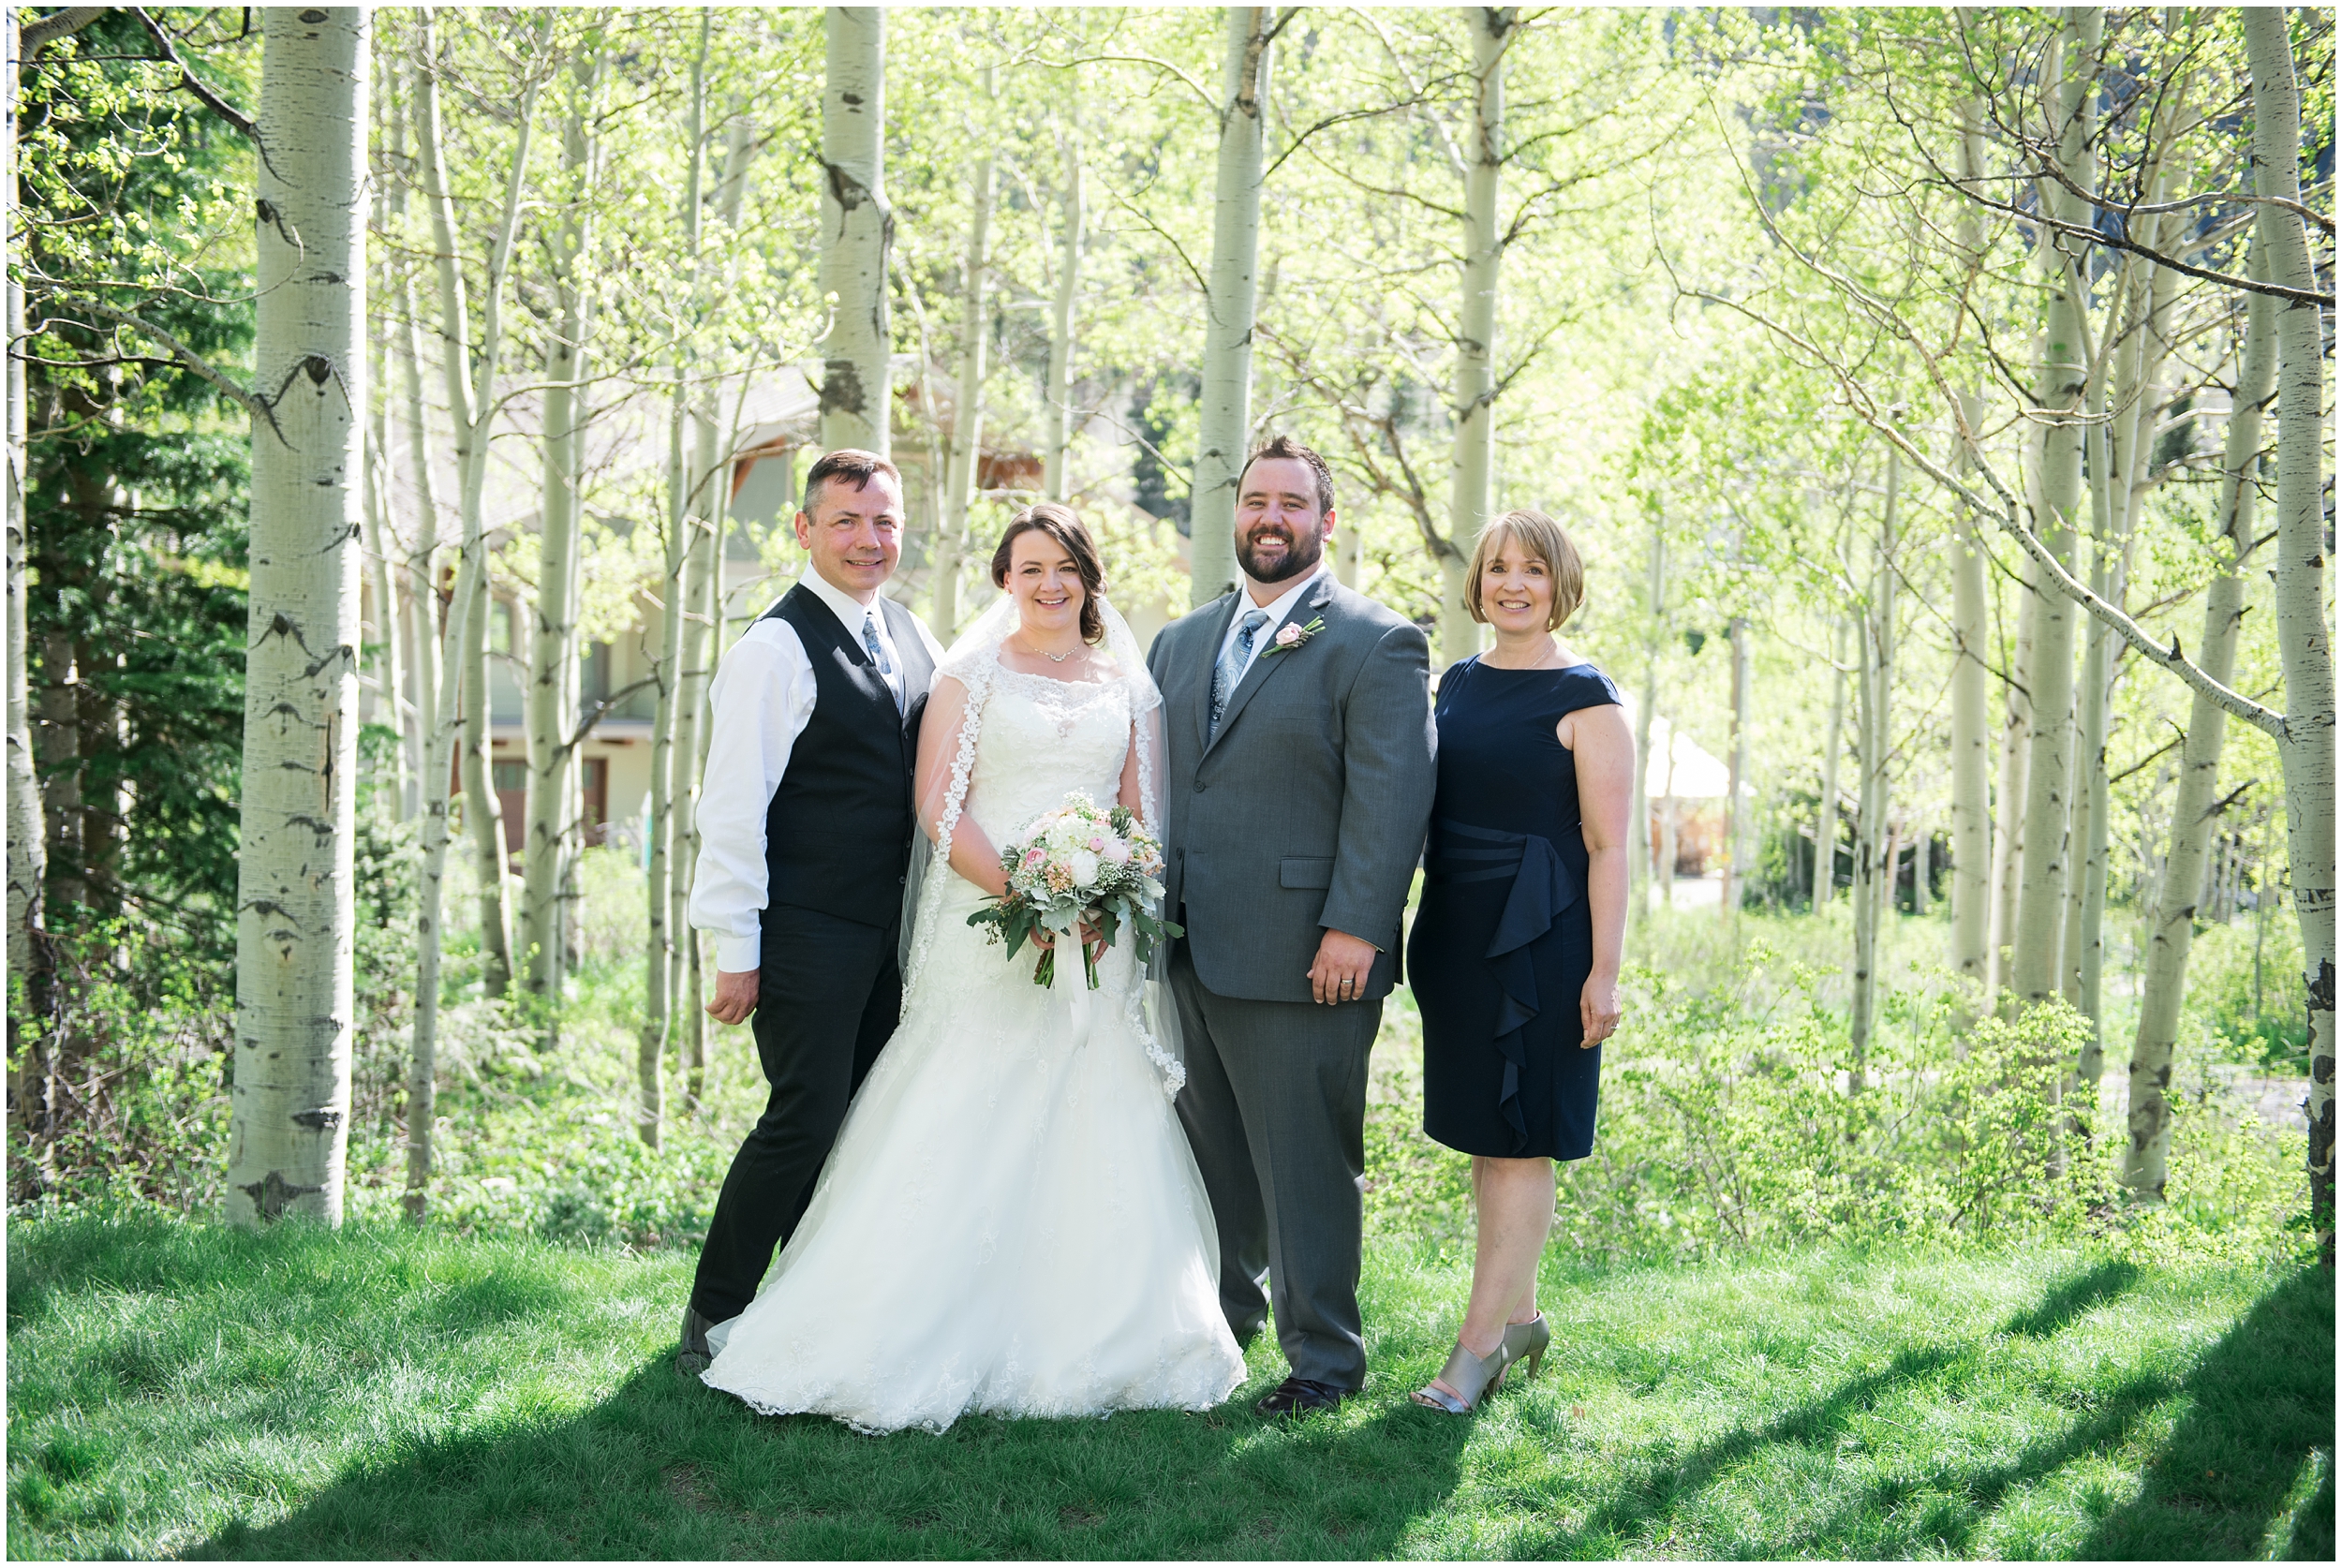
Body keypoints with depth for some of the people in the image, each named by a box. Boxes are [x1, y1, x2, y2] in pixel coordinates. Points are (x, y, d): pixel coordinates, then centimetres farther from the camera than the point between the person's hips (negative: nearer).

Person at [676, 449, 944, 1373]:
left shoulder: (910, 638, 12)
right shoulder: (776, 648, -12)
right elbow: (732, 810, -14)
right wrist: (735, 950, -17)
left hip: (888, 931, 8)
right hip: (806, 936, -8)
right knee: (806, 1123, -7)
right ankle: (713, 1322, 7)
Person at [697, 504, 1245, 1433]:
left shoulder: (1127, 685, 13)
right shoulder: (973, 673, 4)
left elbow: (1146, 816, 11)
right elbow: (939, 806, -5)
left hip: (1100, 937, 3)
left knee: (1095, 1138, 3)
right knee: (964, 1136, -7)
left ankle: (1089, 1343, 14)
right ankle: (940, 1340, -1)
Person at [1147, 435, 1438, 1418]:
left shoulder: (1375, 644, -4)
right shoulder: (1180, 645, 17)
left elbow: (1392, 794, -12)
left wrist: (1354, 929, -19)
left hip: (1301, 957, -6)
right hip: (1186, 954, 6)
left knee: (1306, 1166, 1)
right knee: (1209, 1153, 17)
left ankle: (1322, 1359, 13)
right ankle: (1221, 1318, 33)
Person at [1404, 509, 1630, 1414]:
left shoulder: (1585, 700, -8)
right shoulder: (1457, 684, 11)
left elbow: (1607, 847, -11)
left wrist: (1605, 972, -15)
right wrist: (1416, 933, 13)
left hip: (1540, 939, -7)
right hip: (1454, 932, 7)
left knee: (1520, 1139, -2)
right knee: (1484, 1137, 12)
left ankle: (1476, 1347, -1)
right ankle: (1520, 1318, 25)